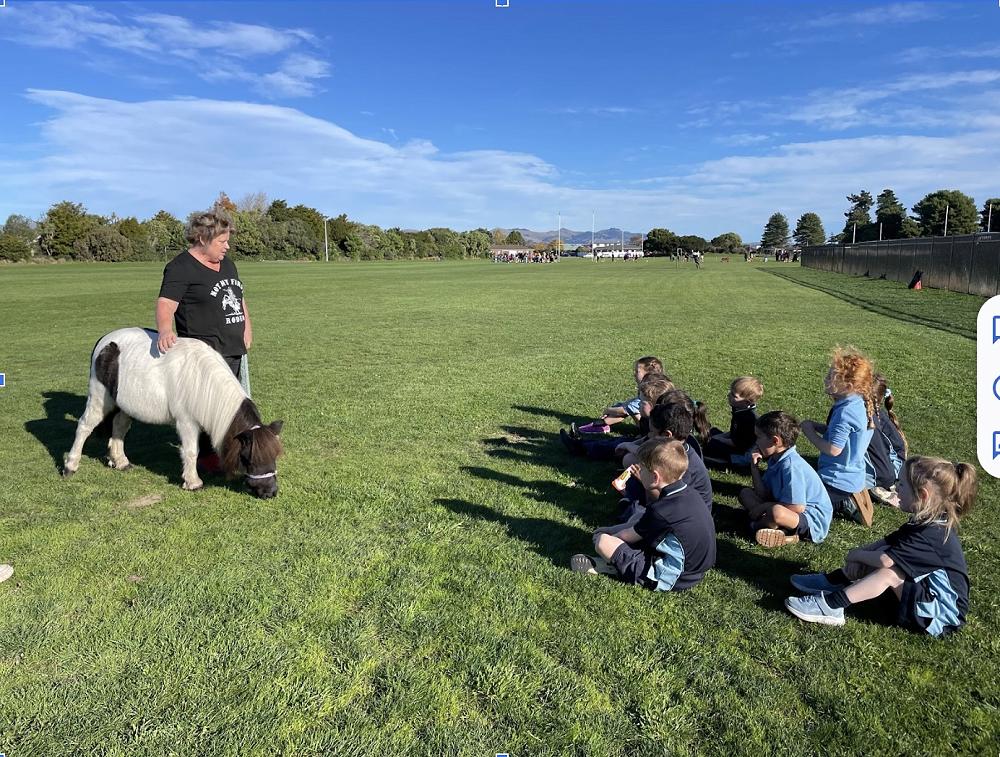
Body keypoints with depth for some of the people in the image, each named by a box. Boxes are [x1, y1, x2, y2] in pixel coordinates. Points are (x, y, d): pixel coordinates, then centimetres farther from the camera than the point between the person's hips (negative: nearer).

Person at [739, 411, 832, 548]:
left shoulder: (791, 466, -25)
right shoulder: (775, 460, 4)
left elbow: (797, 508, -27)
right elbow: (764, 494, 1)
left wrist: (761, 508, -17)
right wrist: (754, 467, -7)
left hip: (814, 521, -10)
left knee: (777, 512, -42)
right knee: (745, 494, 10)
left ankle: (757, 525, -6)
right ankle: (783, 530, -8)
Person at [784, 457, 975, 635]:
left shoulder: (931, 534, -28)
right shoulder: (926, 522, 4)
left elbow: (885, 559, -31)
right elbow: (886, 542, 6)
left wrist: (855, 555, -13)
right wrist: (860, 553, -10)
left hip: (942, 613, -10)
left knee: (889, 572, -26)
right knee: (879, 552, 1)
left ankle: (830, 606, -24)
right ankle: (832, 581, -1)